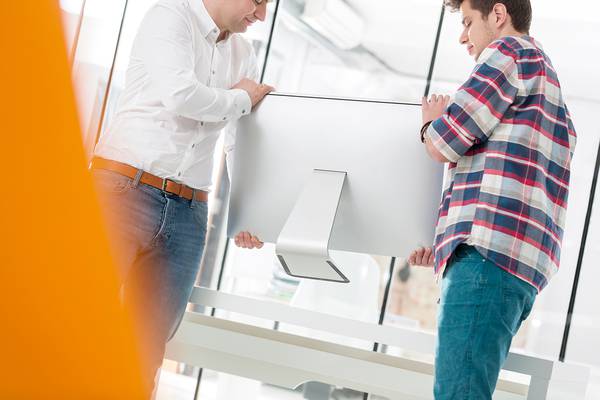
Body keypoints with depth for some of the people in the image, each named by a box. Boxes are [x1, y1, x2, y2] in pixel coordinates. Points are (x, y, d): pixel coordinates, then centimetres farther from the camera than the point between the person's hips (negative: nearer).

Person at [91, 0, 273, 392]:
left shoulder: (245, 55, 16)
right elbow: (180, 95, -19)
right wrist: (242, 100, -2)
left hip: (187, 212, 6)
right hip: (125, 188, -6)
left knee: (149, 345, 5)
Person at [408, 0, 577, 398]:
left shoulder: (511, 51, 5)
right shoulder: (546, 92, 33)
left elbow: (442, 144, 0)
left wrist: (432, 122, 22)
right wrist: (446, 246, 29)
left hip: (489, 256, -10)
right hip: (515, 263, 10)